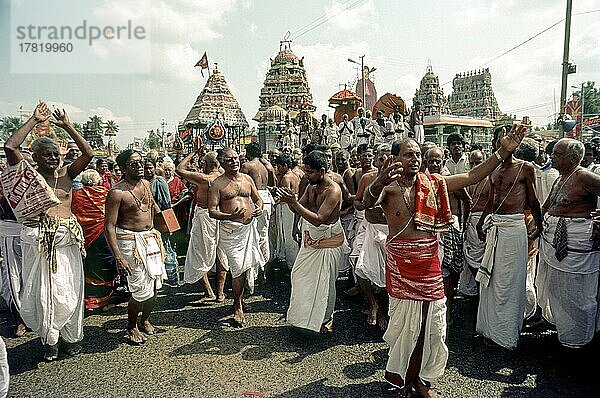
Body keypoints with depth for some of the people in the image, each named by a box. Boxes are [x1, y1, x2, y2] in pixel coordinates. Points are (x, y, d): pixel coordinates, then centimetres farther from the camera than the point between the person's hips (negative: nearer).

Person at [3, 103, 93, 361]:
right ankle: (49, 340, 22)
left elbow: (88, 153, 0)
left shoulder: (66, 174, 9)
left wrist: (67, 126, 0)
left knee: (68, 291, 8)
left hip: (67, 240, 2)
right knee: (41, 291, 4)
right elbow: (10, 146, -10)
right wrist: (35, 120, -5)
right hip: (37, 241, -1)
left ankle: (71, 337, 25)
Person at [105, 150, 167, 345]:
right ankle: (131, 327, 19)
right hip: (130, 241, -7)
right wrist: (118, 258, -22)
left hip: (151, 237, 7)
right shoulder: (117, 192, -14)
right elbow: (109, 226, -16)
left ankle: (145, 320, 36)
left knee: (154, 285, 12)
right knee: (142, 290, -7)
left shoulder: (146, 184, 7)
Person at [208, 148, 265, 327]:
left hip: (249, 227, 5)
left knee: (250, 265, 10)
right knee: (239, 268, -8)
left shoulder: (247, 178, 11)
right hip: (230, 230, -5)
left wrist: (259, 208, -4)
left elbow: (258, 199, 20)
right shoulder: (217, 184, -4)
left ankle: (239, 297, 32)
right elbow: (212, 211, -9)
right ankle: (238, 307, 8)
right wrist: (230, 216, -26)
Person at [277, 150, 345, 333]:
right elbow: (298, 209, 5)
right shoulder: (311, 186, 2)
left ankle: (325, 320, 26)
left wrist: (294, 202, -35)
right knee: (300, 275, 14)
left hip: (328, 241, -8)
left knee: (324, 281, 5)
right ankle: (304, 314, 33)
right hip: (310, 238, 8)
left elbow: (318, 219, -30)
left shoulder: (333, 190, -23)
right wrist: (289, 201, -17)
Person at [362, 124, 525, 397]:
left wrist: (502, 152, -2)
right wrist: (379, 183, -56)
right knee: (406, 324, 11)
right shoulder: (388, 186, -11)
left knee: (429, 325, 13)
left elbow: (472, 177, 6)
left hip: (429, 262, 4)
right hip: (400, 264, -4)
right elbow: (369, 201, -33)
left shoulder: (433, 183, 3)